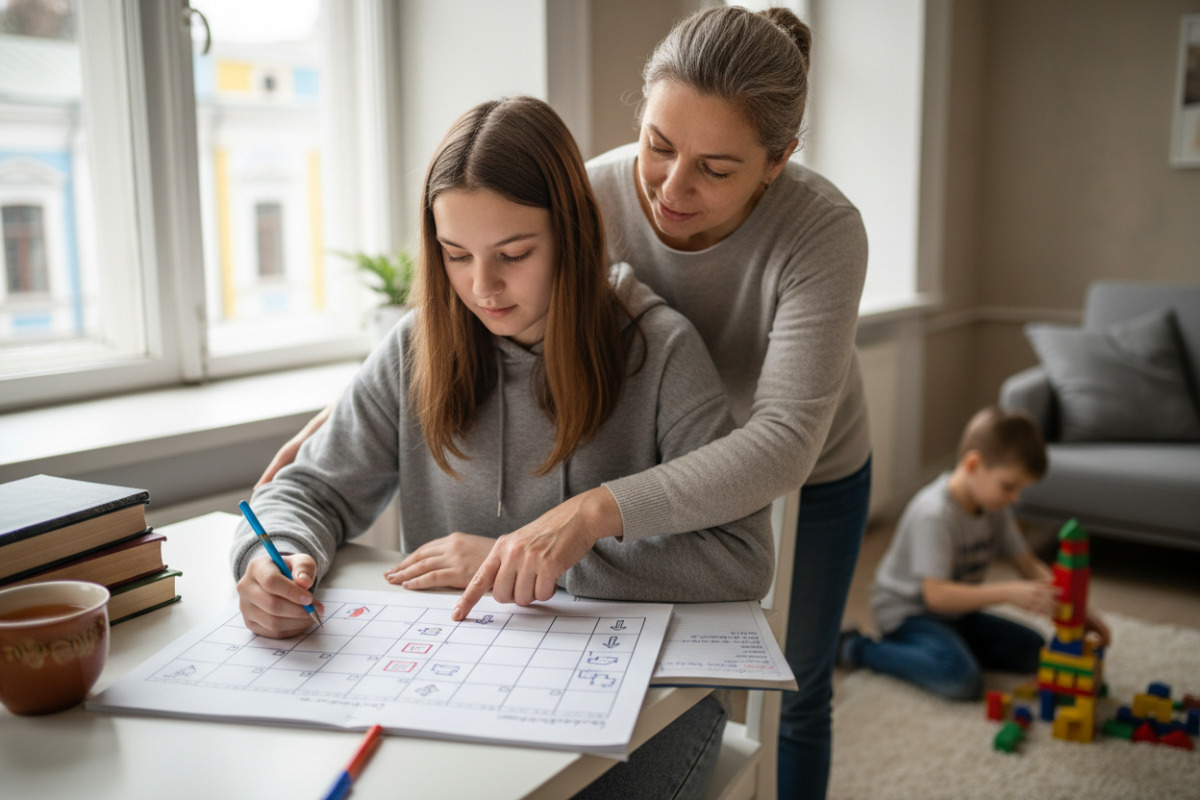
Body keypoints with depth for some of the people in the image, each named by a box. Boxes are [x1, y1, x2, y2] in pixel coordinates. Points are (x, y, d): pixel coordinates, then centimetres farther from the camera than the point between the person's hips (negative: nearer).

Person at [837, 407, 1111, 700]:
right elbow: (936, 594, -34)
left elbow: (1029, 564, 2)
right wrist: (1008, 592, -42)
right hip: (906, 611, -9)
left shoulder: (996, 508, -2)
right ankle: (856, 649, -15)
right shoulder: (934, 514, -30)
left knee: (1033, 650, 3)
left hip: (954, 611, 9)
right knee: (962, 680, -30)